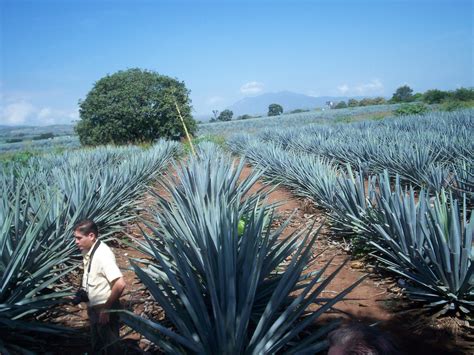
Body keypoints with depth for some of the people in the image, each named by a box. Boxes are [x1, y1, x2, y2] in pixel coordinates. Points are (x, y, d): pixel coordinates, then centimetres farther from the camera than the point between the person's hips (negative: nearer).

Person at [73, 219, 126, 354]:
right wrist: (83, 292, 4)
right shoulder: (87, 251, 1)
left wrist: (106, 308, -23)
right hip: (94, 308, 9)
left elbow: (120, 284, -33)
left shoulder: (103, 255, -26)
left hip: (104, 310, -8)